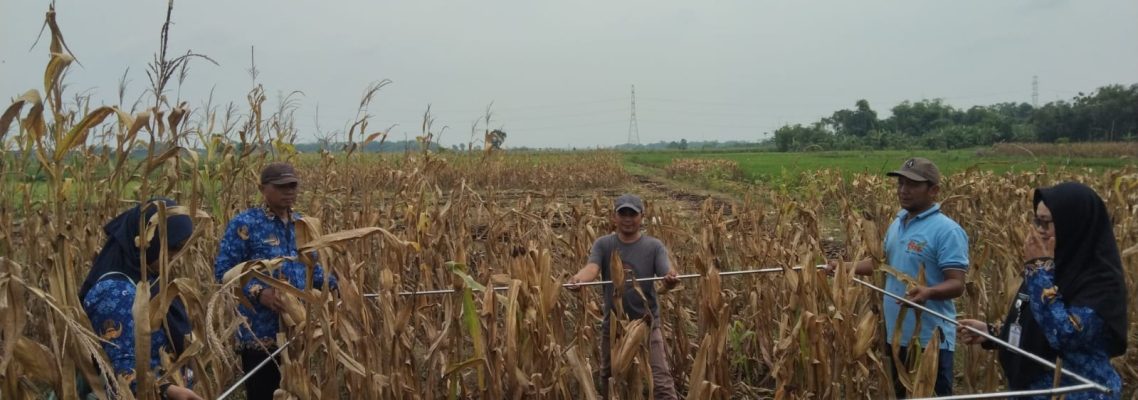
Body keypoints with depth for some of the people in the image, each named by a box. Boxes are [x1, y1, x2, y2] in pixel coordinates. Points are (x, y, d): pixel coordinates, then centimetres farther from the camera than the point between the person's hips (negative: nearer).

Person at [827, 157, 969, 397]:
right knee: (902, 394, 20)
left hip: (930, 339, -8)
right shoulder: (898, 222, 9)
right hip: (896, 333, 8)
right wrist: (844, 267, 7)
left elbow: (957, 285, -19)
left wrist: (928, 292, -38)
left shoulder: (947, 231, -15)